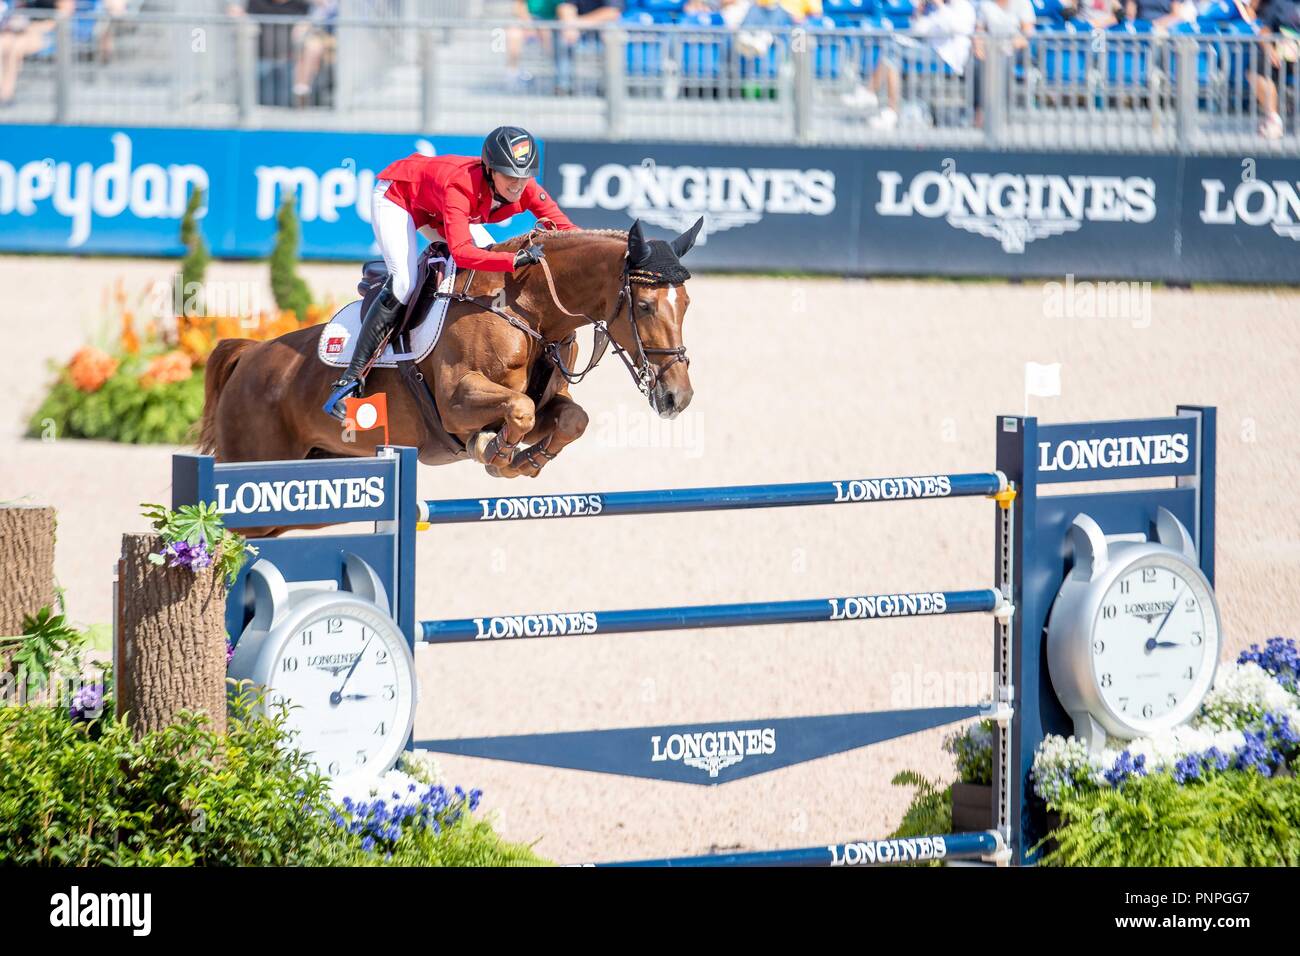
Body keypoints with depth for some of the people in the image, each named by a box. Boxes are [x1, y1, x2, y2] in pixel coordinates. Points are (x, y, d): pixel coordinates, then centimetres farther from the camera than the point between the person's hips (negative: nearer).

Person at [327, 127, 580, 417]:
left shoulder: (523, 187, -26)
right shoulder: (460, 186, -44)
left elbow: (563, 228, -21)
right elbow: (462, 253, -55)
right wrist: (518, 258, -65)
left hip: (434, 213, 8)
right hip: (396, 195, -8)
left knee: (492, 260, -3)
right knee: (404, 283, -24)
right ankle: (351, 378, -23)